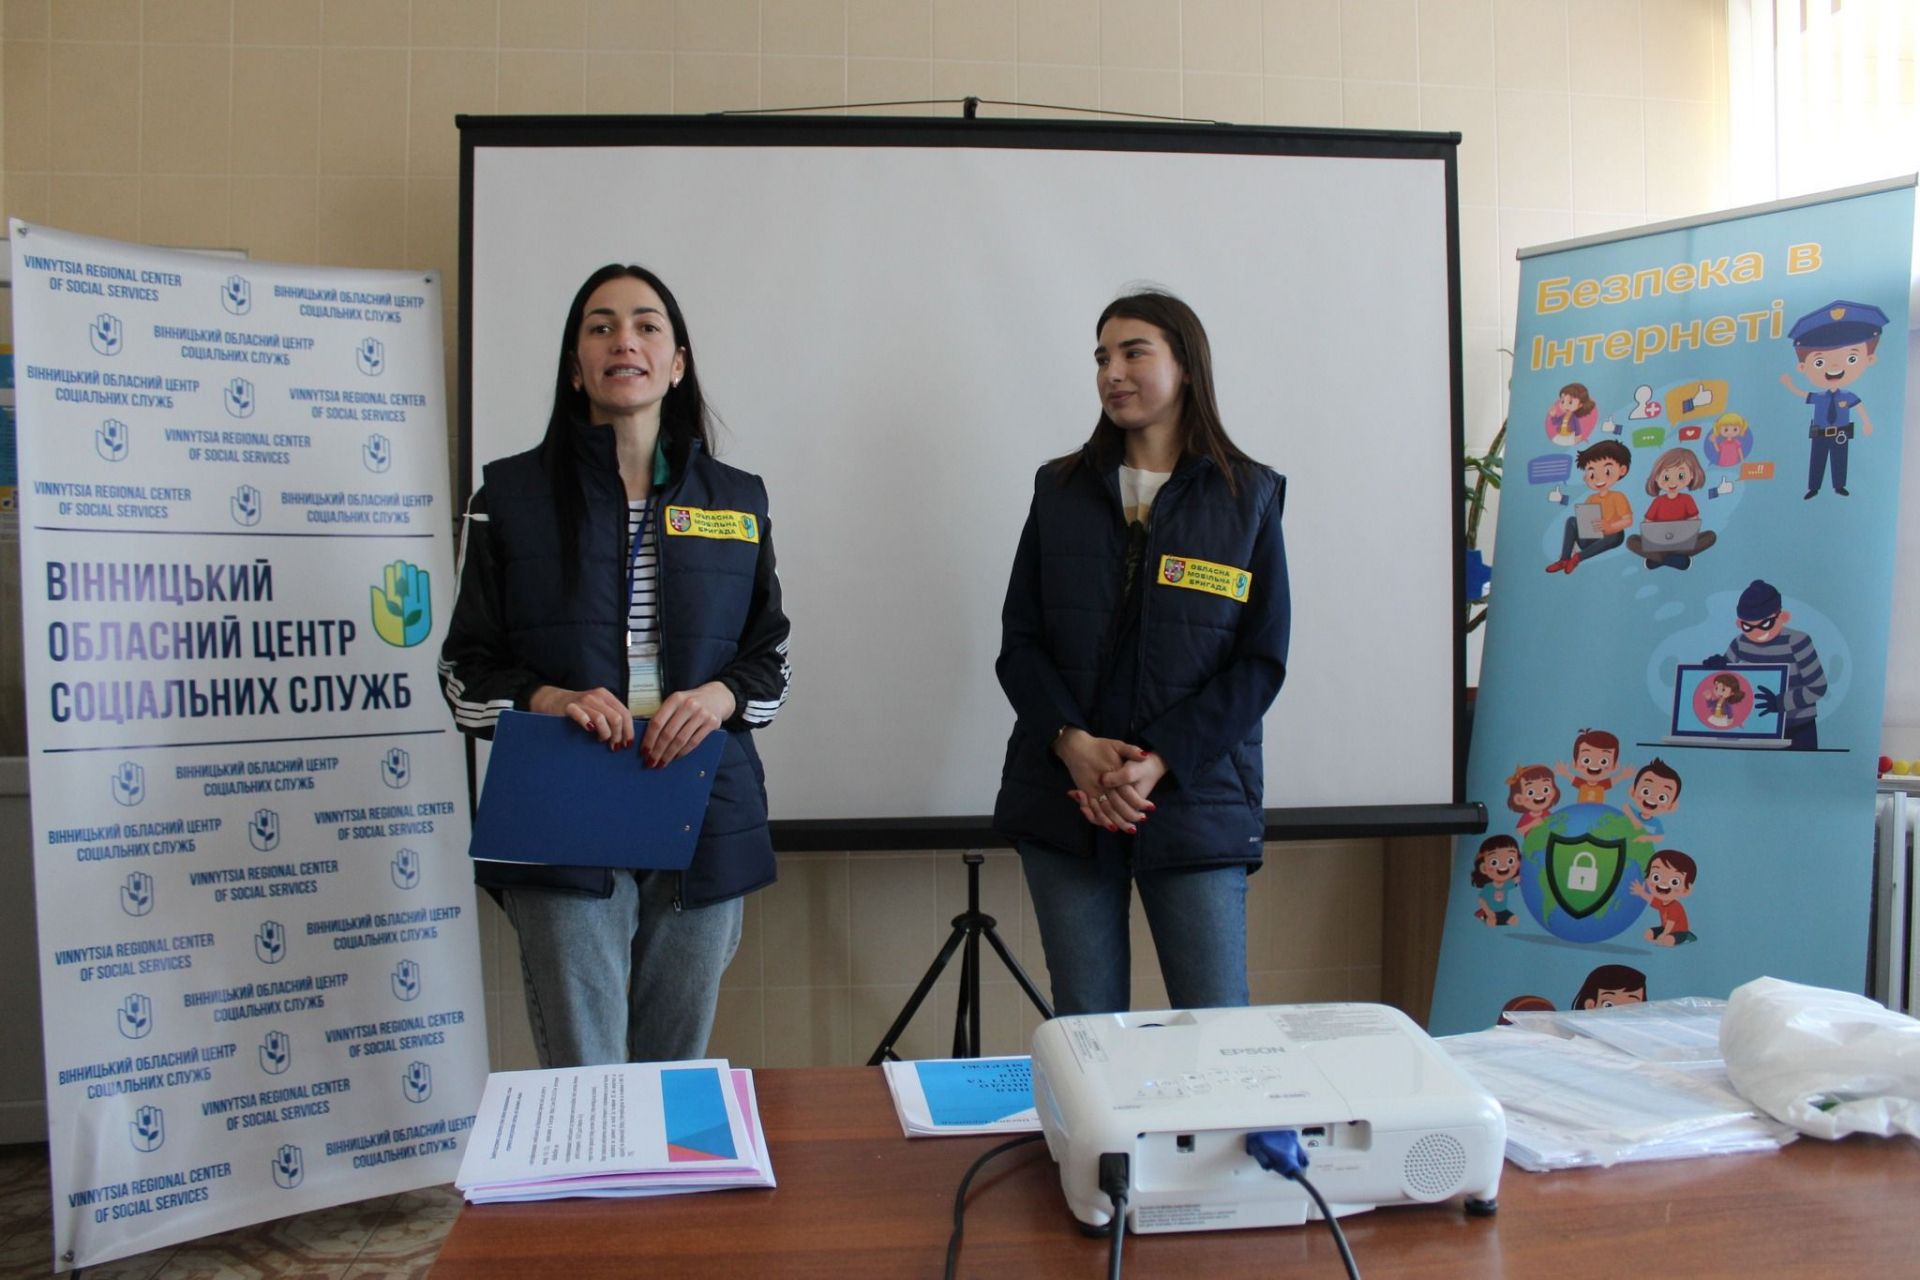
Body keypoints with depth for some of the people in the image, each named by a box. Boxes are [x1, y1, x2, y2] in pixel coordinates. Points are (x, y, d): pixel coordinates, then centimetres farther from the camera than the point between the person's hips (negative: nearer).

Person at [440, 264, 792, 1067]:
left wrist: (719, 695, -9)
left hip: (703, 829, 2)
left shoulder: (737, 502, 10)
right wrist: (547, 700, -16)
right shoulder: (512, 495, 5)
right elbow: (465, 671, 5)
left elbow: (771, 658, 13)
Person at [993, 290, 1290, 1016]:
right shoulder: (1060, 490, 10)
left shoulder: (1248, 498, 4)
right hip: (1065, 798, 2)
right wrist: (1073, 744, -12)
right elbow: (1019, 641, 5)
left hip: (1195, 800, -2)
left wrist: (1160, 762, -14)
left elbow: (1262, 662, -2)